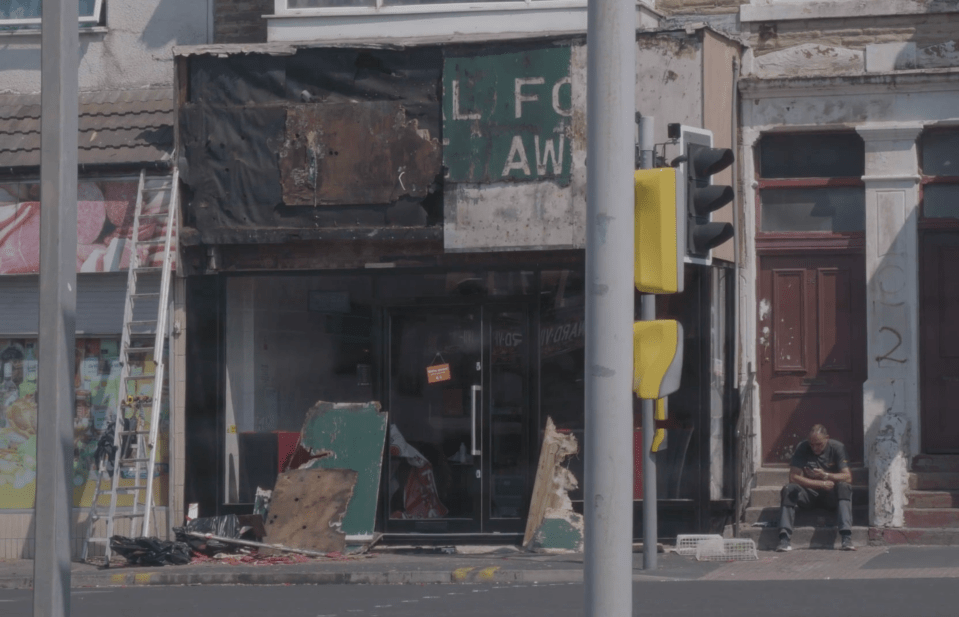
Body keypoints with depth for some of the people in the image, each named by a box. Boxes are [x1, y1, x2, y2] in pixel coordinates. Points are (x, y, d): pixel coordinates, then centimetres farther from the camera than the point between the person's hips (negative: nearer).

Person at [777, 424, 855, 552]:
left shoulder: (837, 448, -7)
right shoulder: (802, 448, -7)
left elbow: (847, 477, -13)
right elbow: (794, 477, -14)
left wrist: (825, 475, -27)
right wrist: (822, 484, -18)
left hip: (831, 495, 0)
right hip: (809, 494, 1)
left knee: (844, 487, -32)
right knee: (789, 489, -28)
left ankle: (847, 539, -43)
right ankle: (784, 538, -37)